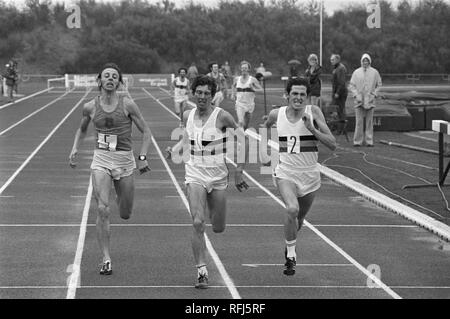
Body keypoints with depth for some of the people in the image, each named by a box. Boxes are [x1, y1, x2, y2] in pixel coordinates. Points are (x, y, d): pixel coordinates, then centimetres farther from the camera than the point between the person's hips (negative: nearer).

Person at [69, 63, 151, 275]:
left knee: (125, 214, 9)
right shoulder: (90, 107, 1)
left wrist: (142, 157, -9)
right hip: (101, 160, 0)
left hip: (125, 160, 0)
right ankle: (106, 260, -11)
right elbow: (82, 130, 21)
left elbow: (145, 132, 2)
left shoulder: (127, 105, -6)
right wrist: (75, 149, 5)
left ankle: (121, 198, 49)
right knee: (102, 210, -16)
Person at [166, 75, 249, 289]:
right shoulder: (187, 116, 1)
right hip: (195, 174, 1)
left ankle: (212, 207, 49)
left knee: (218, 228, 10)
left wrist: (239, 172, -4)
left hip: (218, 175, -1)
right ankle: (201, 271, -11)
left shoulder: (222, 116, -11)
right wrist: (175, 149, 1)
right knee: (197, 223, -17)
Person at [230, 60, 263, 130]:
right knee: (240, 122, -19)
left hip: (249, 104, 0)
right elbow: (233, 86, 27)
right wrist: (233, 94, 15)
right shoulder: (237, 79, 5)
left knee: (246, 125, 11)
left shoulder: (252, 80, -4)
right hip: (239, 104, 0)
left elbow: (262, 90, -4)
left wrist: (254, 89, -21)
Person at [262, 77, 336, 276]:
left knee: (299, 218, 18)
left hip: (310, 175, 1)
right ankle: (291, 255, -12)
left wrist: (312, 129, -24)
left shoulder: (313, 112, -9)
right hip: (286, 172, -1)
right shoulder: (276, 114, -4)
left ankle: (290, 243, 51)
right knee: (292, 209, -28)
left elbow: (332, 145, -13)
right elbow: (266, 126, 22)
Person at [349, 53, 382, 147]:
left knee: (369, 122, 3)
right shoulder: (356, 72, 4)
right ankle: (357, 140, 2)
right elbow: (351, 85, 6)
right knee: (359, 122, -3)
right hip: (359, 101, 0)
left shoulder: (374, 72, 5)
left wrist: (374, 95, -1)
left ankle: (369, 141, 7)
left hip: (370, 101, 0)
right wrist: (356, 95, -5)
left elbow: (379, 85, 11)